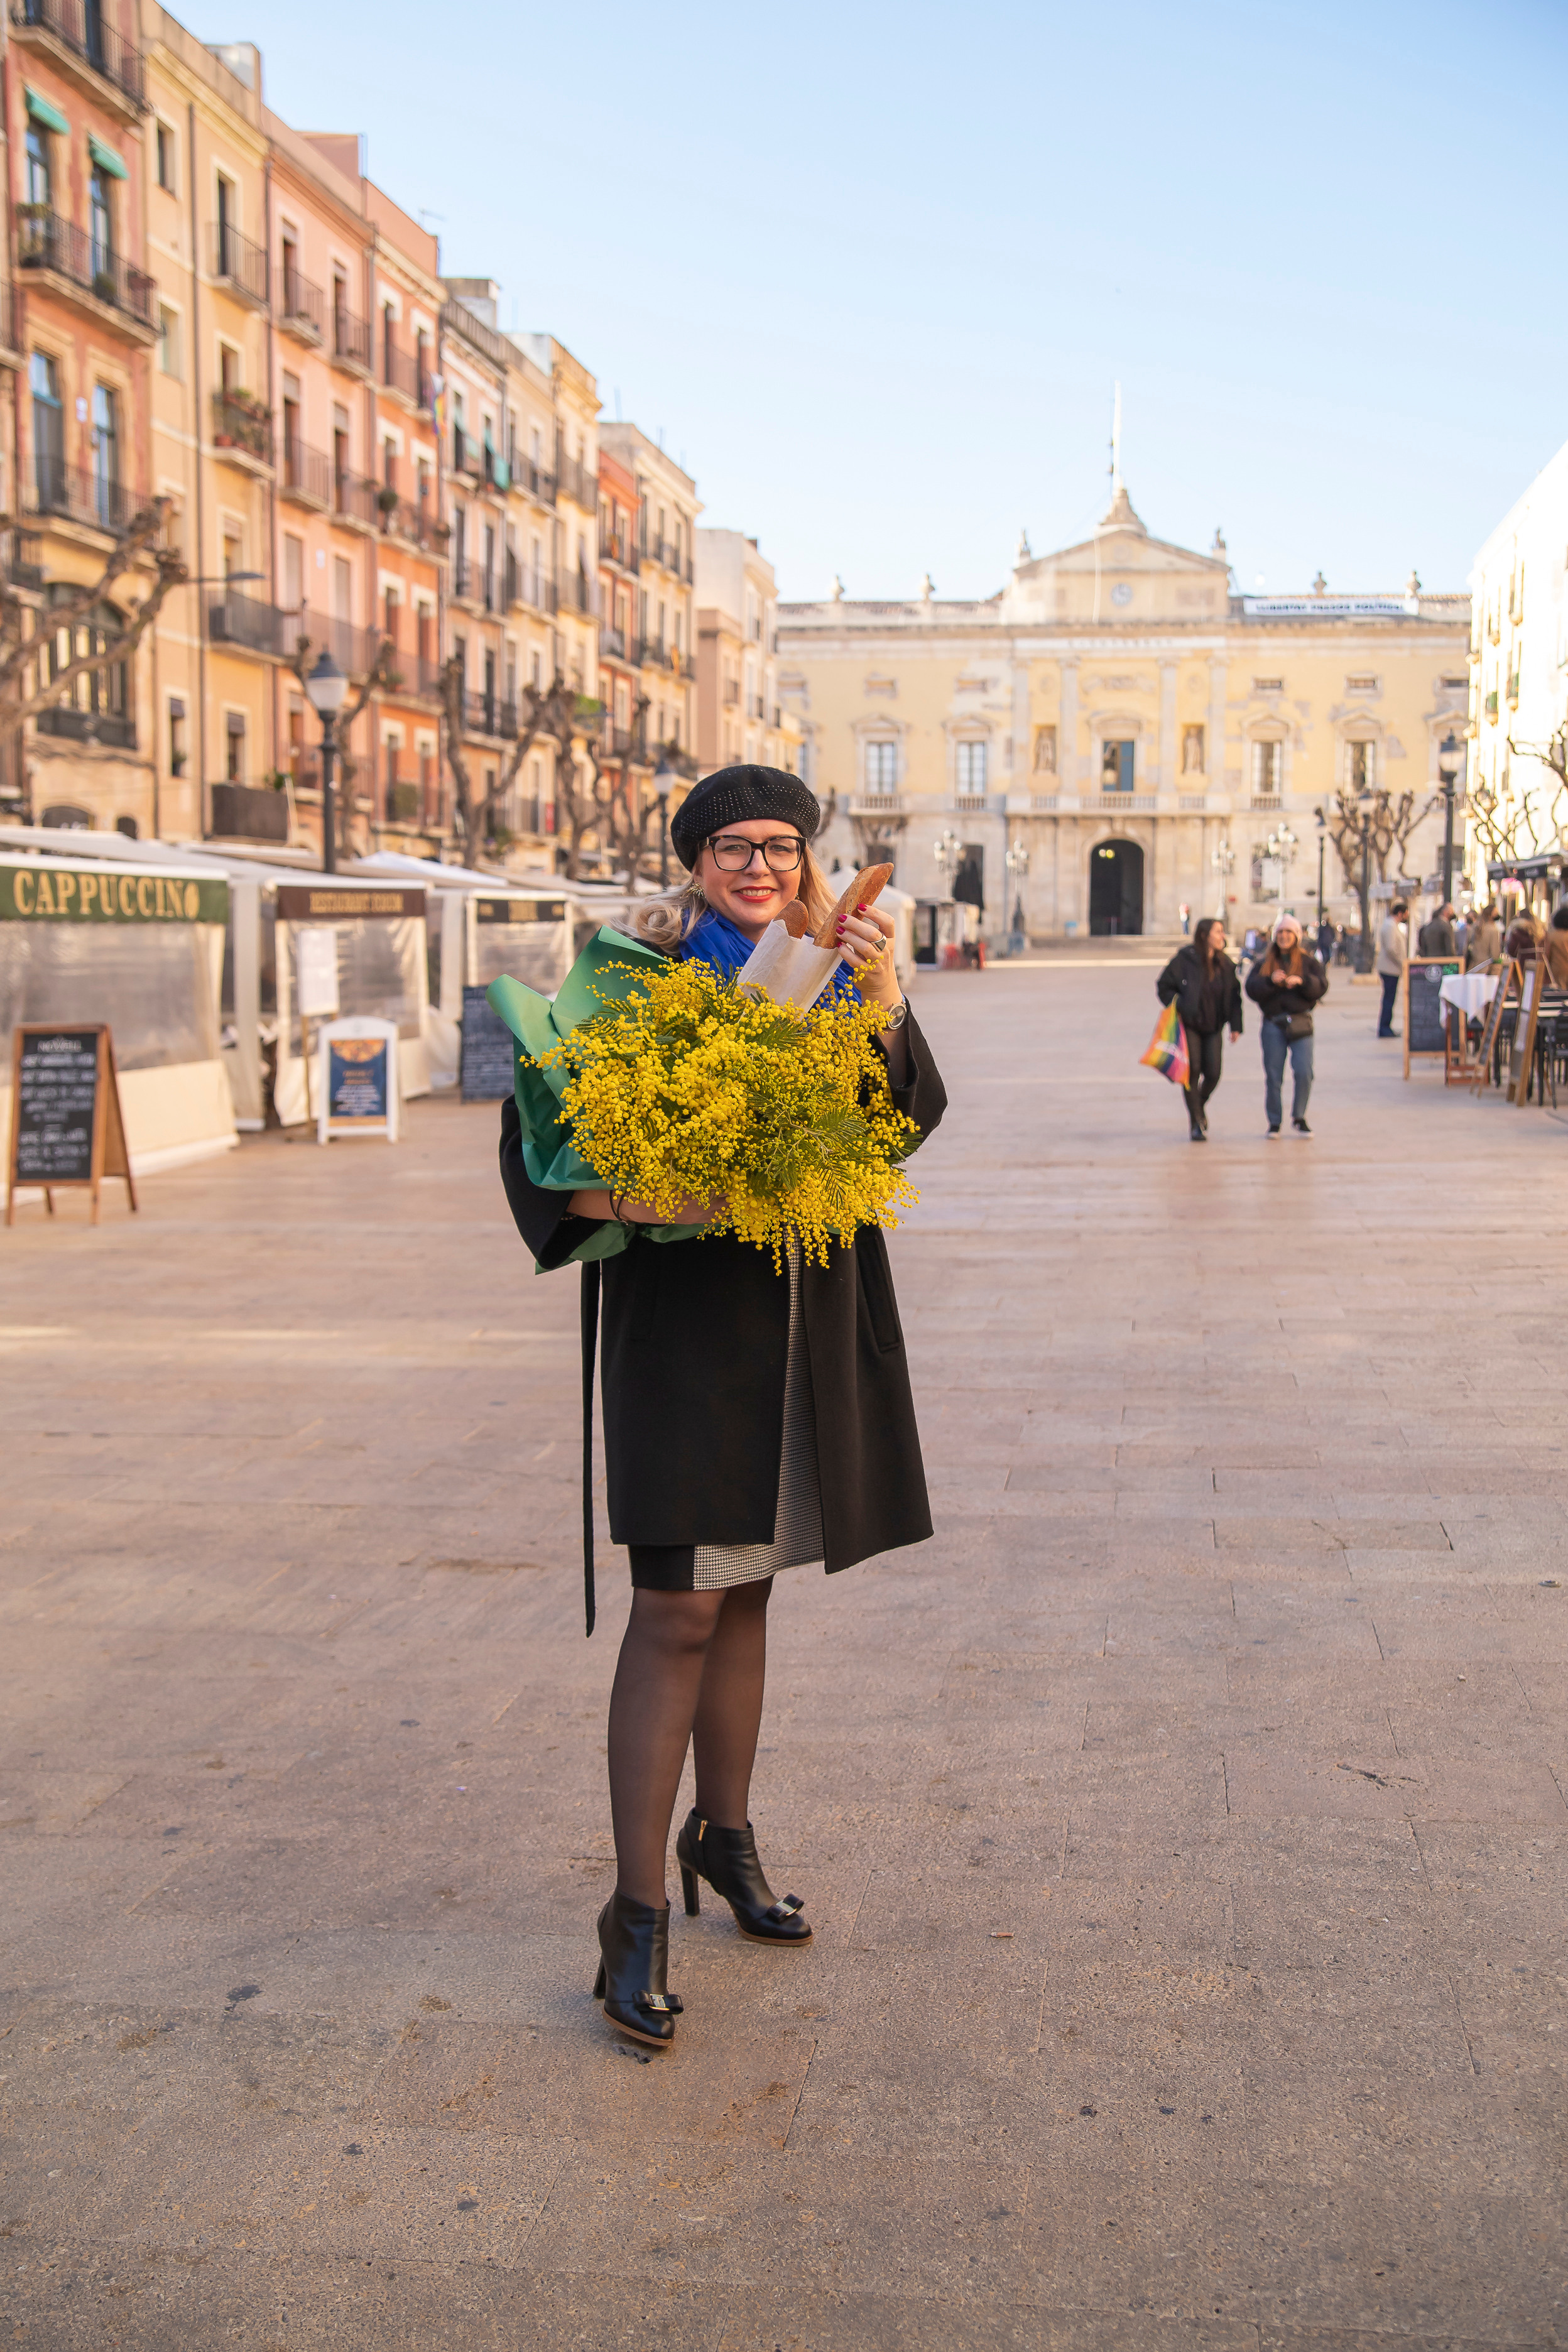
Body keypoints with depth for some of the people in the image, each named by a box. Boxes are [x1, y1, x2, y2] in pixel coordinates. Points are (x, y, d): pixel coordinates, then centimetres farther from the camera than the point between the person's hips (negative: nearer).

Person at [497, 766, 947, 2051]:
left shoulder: (831, 984, 7)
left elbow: (908, 1119, -7)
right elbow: (539, 1136, -10)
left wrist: (885, 1000, -23)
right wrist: (624, 1196, -28)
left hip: (798, 1330, 5)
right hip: (681, 1321, -5)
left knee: (745, 1593, 16)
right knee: (678, 1611, -7)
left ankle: (725, 1837, 32)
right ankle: (639, 1912, 1)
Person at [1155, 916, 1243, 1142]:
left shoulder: (1225, 964, 4)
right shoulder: (1184, 959, -11)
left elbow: (1234, 996, 10)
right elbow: (1164, 986, -4)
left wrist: (1235, 1026, 4)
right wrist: (1179, 1008, -15)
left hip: (1213, 1028, 4)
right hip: (1189, 1026, -4)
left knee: (1213, 1073, -2)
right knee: (1192, 1072, -4)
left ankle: (1200, 1105, 29)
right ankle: (1196, 1123, 7)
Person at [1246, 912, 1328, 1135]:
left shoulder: (1308, 961, 9)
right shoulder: (1264, 963, 12)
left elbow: (1321, 987, -3)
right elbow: (1252, 988, -2)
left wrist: (1302, 981, -20)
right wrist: (1271, 981, -19)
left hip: (1300, 1022, -1)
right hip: (1273, 1024, 1)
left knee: (1303, 1072, -10)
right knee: (1273, 1075, 1)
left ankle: (1299, 1117, 7)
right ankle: (1274, 1121, 12)